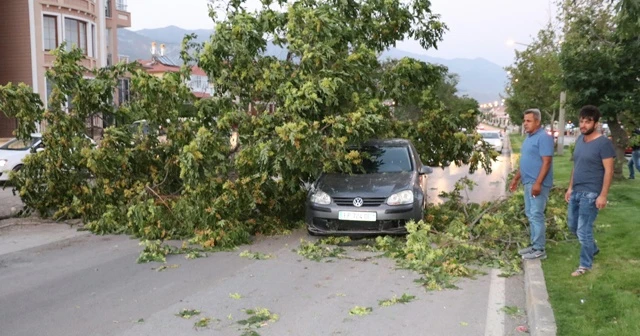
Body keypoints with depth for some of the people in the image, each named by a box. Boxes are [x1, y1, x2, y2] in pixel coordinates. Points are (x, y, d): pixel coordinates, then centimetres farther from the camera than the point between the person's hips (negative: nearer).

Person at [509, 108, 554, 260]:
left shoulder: (544, 137, -15)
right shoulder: (529, 137, 15)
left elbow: (546, 162, -20)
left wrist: (538, 183, -25)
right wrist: (516, 178, 22)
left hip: (538, 184, -10)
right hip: (528, 182, 10)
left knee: (536, 215, -7)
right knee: (530, 215, 14)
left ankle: (539, 249, -1)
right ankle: (534, 245, 23)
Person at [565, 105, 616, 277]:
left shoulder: (603, 143, -14)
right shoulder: (580, 139, 8)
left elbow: (609, 170, -14)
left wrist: (603, 195, -18)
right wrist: (570, 187, 15)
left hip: (590, 194, -8)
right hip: (576, 192, 8)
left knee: (584, 230, -3)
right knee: (573, 226, 18)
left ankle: (585, 264, 13)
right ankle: (592, 248, 41)